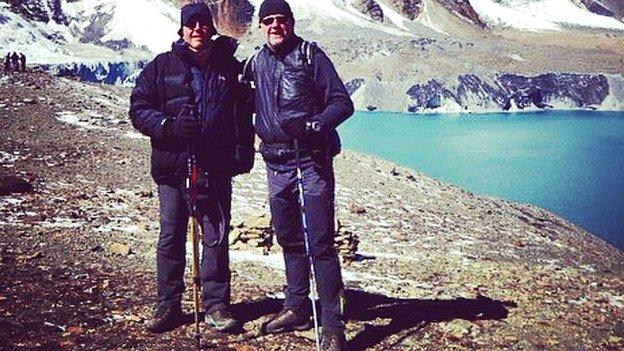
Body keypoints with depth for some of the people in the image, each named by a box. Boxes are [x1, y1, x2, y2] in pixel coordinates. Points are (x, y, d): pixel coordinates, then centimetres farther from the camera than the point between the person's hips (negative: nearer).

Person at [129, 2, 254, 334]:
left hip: (216, 170, 1)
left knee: (216, 237, 4)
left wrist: (244, 152, 4)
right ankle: (168, 305, 18)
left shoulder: (230, 67, 9)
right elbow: (138, 108, 2)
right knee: (171, 237, 6)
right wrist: (170, 126, -15)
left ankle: (216, 306, 15)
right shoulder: (161, 67, 3)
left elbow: (244, 114, 16)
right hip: (173, 168, -1)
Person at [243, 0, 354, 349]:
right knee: (289, 239, 15)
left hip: (312, 160, -6)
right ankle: (297, 308, 29)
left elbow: (343, 102, -6)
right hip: (276, 163, 6)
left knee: (320, 242, -8)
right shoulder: (256, 63, 13)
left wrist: (320, 121, -24)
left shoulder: (311, 55, -3)